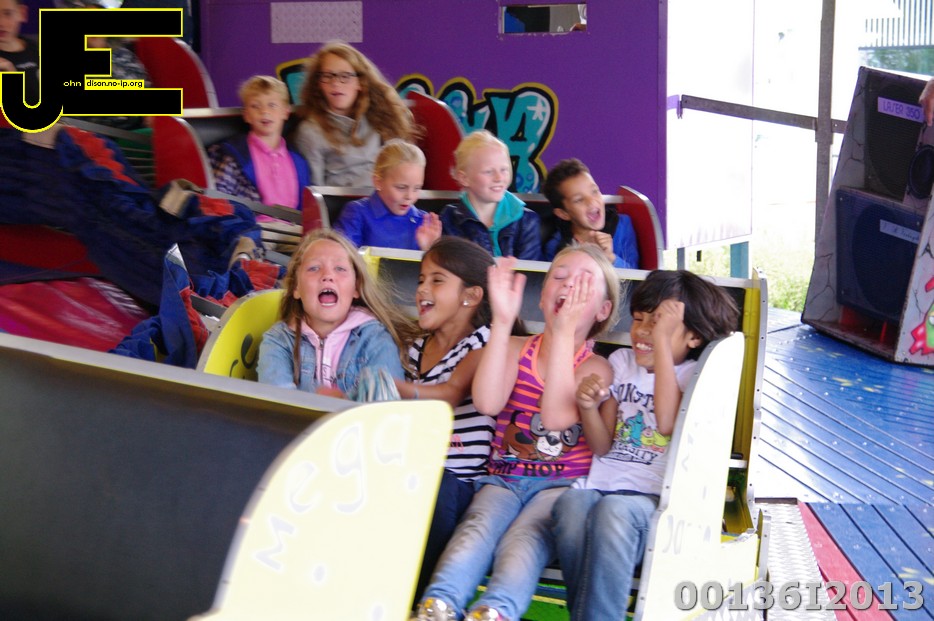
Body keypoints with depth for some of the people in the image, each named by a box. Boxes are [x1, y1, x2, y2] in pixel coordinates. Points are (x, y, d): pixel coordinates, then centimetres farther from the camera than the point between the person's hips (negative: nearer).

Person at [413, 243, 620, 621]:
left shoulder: (596, 367, 6)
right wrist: (502, 321, -13)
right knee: (477, 528, -29)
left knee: (524, 539, -32)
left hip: (561, 484, -2)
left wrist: (565, 331, -14)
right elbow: (487, 403, -9)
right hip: (503, 479, 2)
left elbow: (557, 416, -15)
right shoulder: (517, 350, 13)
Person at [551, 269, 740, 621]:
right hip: (601, 484, 4)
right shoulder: (621, 362, 20)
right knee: (572, 506, -34)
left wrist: (662, 340, -13)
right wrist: (588, 407, -6)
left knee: (615, 510, -39)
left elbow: (668, 423, -15)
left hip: (655, 496, -3)